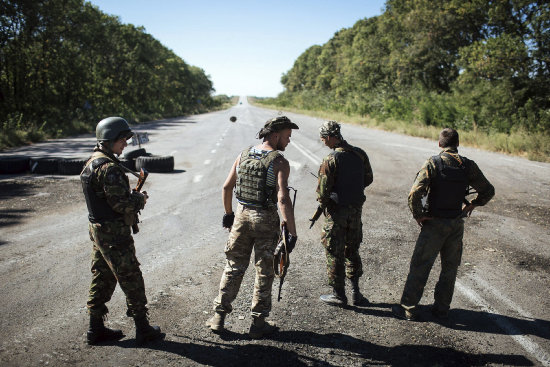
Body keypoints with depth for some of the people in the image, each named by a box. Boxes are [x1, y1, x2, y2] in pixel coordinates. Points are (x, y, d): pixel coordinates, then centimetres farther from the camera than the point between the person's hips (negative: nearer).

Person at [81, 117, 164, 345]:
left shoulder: (92, 163, 12)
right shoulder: (108, 167, -21)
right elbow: (121, 203, -23)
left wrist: (133, 197, 9)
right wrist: (141, 198, -5)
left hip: (98, 229, 10)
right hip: (114, 232, -10)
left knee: (102, 278, 16)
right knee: (131, 279, 1)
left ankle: (96, 328, 25)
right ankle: (143, 329, 12)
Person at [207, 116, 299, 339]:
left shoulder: (244, 155, 4)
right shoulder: (279, 162, -14)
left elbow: (226, 188, 8)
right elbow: (283, 199, -24)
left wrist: (228, 213, 21)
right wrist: (292, 232, -21)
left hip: (241, 216, 5)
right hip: (265, 220, -5)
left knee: (234, 267, 17)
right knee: (264, 272, 10)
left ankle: (219, 316, 23)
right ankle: (258, 323, 20)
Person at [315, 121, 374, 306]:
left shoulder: (331, 159, -19)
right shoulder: (360, 154, 0)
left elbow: (323, 189, -18)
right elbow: (368, 179, 10)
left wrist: (323, 204, 2)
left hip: (337, 210, -6)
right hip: (356, 209, 6)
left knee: (335, 253, 7)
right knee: (352, 251, 19)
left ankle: (339, 294, 17)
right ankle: (355, 292, 23)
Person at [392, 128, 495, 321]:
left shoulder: (432, 163, -12)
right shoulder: (468, 165, 0)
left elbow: (414, 193, -22)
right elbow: (488, 191, 8)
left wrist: (418, 216, -9)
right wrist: (472, 205, 21)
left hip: (435, 223, -4)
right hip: (457, 224, 4)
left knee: (419, 267, 4)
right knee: (450, 268, 16)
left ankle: (408, 309, 10)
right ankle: (441, 308, 25)